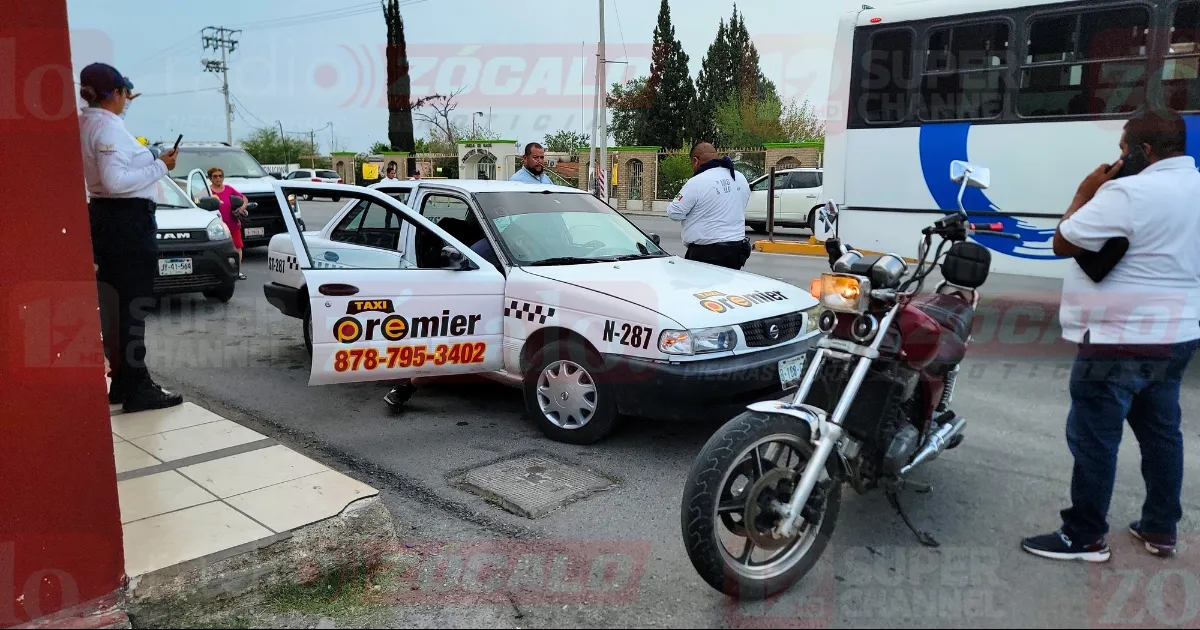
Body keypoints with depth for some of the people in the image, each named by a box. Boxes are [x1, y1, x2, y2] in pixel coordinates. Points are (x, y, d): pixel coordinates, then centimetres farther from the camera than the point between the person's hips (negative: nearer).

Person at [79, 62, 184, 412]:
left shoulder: (88, 123, 13)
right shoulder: (109, 127, -17)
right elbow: (115, 181, -28)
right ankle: (137, 389, -4)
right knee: (134, 304, -7)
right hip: (128, 219, -10)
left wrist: (121, 107, 45)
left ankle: (121, 382, 21)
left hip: (104, 216, 10)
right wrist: (160, 166, -19)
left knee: (115, 303, 13)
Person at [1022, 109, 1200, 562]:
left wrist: (1084, 195, -3)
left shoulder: (1129, 193, -21)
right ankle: (1161, 529, 28)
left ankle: (1084, 537, 9)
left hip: (1121, 340, -9)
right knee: (1160, 431, 18)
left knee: (1093, 439, 0)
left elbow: (1063, 243, -16)